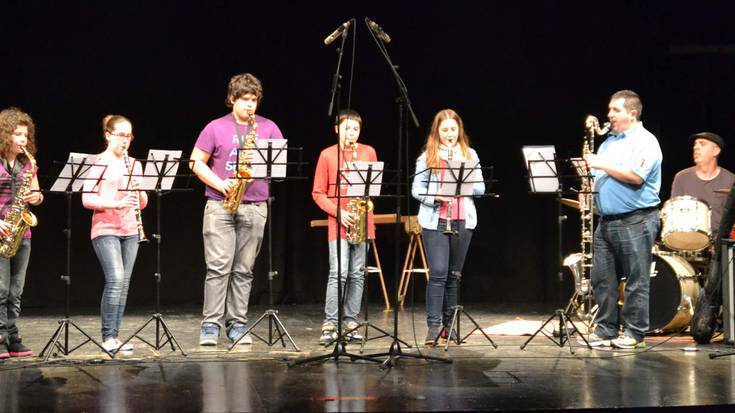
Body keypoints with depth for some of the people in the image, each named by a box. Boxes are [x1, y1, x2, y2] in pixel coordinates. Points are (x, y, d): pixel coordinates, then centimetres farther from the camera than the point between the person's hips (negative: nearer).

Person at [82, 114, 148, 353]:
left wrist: (139, 191, -9)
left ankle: (115, 337, 10)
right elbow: (87, 199, -11)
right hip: (105, 230, -6)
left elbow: (143, 203, 12)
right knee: (115, 279, -17)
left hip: (129, 231, 6)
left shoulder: (134, 165, 13)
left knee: (124, 283, 4)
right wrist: (115, 203, -24)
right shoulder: (98, 162, -3)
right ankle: (108, 337, -9)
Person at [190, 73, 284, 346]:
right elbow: (196, 163, 4)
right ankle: (210, 325, -4)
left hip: (255, 208, 2)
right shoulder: (215, 128, 5)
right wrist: (220, 184, -10)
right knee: (218, 267, -8)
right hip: (219, 205, -2)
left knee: (244, 270, 5)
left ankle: (237, 324, 11)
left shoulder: (269, 127, 10)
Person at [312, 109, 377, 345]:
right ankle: (329, 325, -8)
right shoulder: (327, 155, 2)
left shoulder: (368, 152, 9)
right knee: (338, 273, -12)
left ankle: (351, 323, 13)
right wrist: (338, 212, -12)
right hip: (338, 222, -3)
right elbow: (318, 193, 1)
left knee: (357, 275, 5)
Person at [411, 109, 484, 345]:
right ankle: (433, 325, -7)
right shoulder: (427, 157, 3)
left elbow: (480, 188, 9)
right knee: (438, 273, -10)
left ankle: (448, 324, 17)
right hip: (435, 221, -3)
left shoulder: (470, 155, 12)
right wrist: (435, 197, -18)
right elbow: (416, 190, 0)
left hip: (463, 221, 3)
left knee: (454, 274, 8)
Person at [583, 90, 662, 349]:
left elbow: (636, 176, -20)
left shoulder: (645, 141, -6)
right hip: (606, 220, 8)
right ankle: (605, 329, 15)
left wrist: (601, 164, -15)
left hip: (636, 220, -8)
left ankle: (634, 333, 5)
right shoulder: (609, 141, 19)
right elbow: (598, 176, 26)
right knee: (602, 278, 7)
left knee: (636, 280, -2)